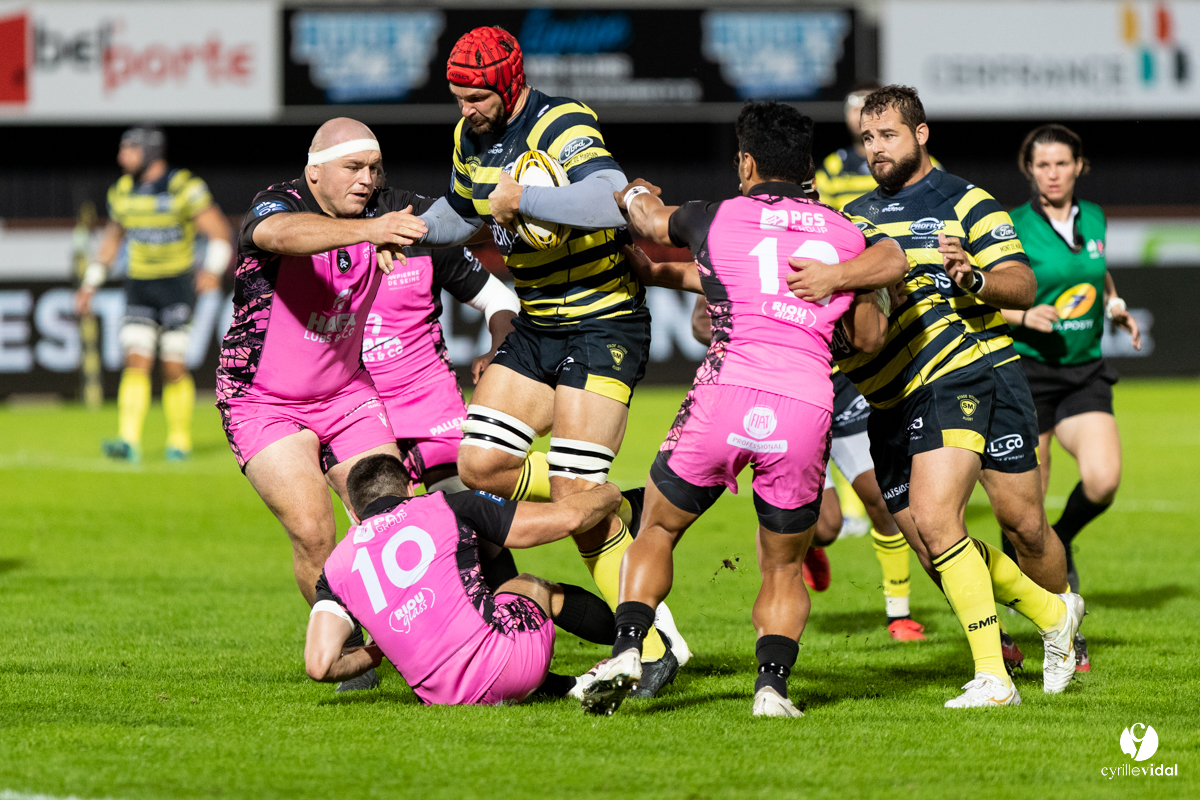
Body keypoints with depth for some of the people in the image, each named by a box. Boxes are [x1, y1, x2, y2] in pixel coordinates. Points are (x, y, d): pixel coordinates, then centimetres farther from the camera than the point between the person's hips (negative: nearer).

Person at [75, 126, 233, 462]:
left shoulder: (184, 187, -11)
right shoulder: (122, 192, 6)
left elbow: (219, 231, -11)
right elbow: (112, 238, 21)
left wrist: (213, 270, -28)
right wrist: (90, 284, 18)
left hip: (177, 285, -4)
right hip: (139, 287, 4)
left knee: (174, 368, -3)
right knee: (136, 362, -11)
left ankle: (180, 441, 15)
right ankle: (129, 442, -20)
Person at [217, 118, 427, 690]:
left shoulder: (383, 209, -4)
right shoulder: (277, 204, -22)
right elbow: (281, 233, -47)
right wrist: (367, 230, -64)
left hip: (345, 394, 5)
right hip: (263, 401, -5)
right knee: (312, 533, -19)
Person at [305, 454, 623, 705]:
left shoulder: (337, 566, 14)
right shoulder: (448, 508, 8)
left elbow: (319, 665, 2)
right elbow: (564, 518, 9)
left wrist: (372, 655, 25)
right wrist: (608, 494, 32)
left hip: (441, 696, 2)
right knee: (531, 586, 33)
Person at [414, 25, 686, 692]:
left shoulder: (561, 127, -21)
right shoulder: (472, 136, 5)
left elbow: (611, 201, -40)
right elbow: (462, 212, 27)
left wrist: (523, 196, -37)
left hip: (605, 324, -8)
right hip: (537, 328, 8)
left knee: (573, 491, -15)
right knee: (480, 464, -2)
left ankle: (655, 644, -6)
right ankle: (622, 511, 17)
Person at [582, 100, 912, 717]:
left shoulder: (717, 218, 12)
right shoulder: (847, 233, 16)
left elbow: (650, 217, 32)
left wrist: (634, 193, 54)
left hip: (726, 392, -2)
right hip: (806, 408, 2)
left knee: (656, 532, 18)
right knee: (783, 568, 18)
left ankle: (628, 647, -1)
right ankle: (773, 682, -2)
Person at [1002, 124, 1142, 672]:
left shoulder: (1093, 219, 9)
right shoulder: (1013, 227, -7)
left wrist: (1116, 308, 11)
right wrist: (1025, 316, -21)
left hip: (1085, 372, 4)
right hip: (1026, 373, -4)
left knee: (1103, 479, -19)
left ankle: (1061, 544, 14)